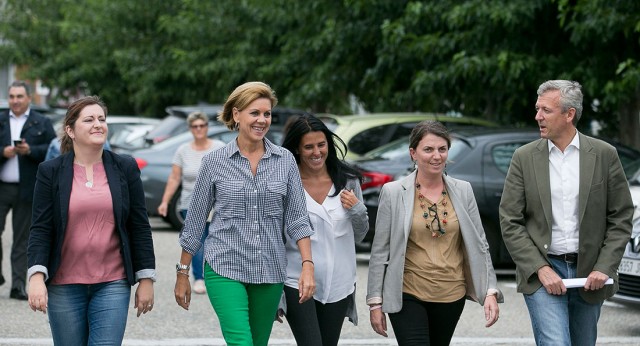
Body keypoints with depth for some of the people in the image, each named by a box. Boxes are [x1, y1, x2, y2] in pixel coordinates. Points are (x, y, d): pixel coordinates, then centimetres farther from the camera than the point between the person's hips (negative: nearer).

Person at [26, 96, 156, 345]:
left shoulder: (125, 168, 4)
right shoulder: (51, 172, 1)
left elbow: (140, 227, 5)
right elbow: (41, 229, -2)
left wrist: (146, 279, 3)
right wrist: (37, 277, -15)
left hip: (112, 285, 0)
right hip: (64, 287, 0)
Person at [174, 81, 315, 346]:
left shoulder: (285, 161, 4)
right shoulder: (215, 161, -1)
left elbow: (297, 218, 3)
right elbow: (195, 220, 4)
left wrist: (307, 265, -9)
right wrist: (182, 274, 5)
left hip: (270, 272, 3)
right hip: (225, 268, -3)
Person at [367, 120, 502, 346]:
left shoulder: (463, 191, 3)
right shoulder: (393, 192, -4)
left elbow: (479, 245, 6)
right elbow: (380, 251, -1)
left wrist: (490, 291, -3)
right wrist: (375, 302, -3)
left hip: (451, 295, 3)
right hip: (408, 295, -3)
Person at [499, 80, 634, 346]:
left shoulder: (604, 155, 0)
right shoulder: (525, 157, 0)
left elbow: (621, 218, 3)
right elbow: (510, 222, -1)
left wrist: (604, 268, -8)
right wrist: (540, 269, -11)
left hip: (589, 274, 2)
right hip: (541, 271, -1)